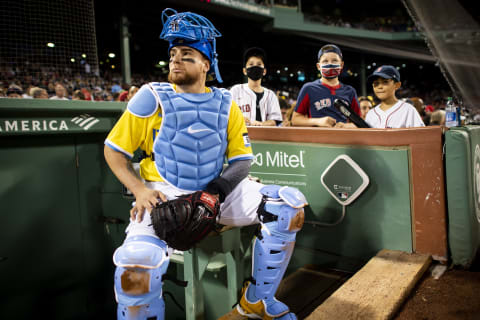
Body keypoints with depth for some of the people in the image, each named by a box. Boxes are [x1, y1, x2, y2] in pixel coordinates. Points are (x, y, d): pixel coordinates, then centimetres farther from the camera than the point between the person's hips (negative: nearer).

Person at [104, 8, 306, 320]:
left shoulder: (225, 103, 7)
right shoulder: (152, 97, 0)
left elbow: (242, 159, 6)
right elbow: (114, 149, 3)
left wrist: (218, 188, -14)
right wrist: (139, 189, -14)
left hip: (216, 192, 4)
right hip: (164, 195, -3)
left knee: (292, 204, -10)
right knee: (135, 267, -33)